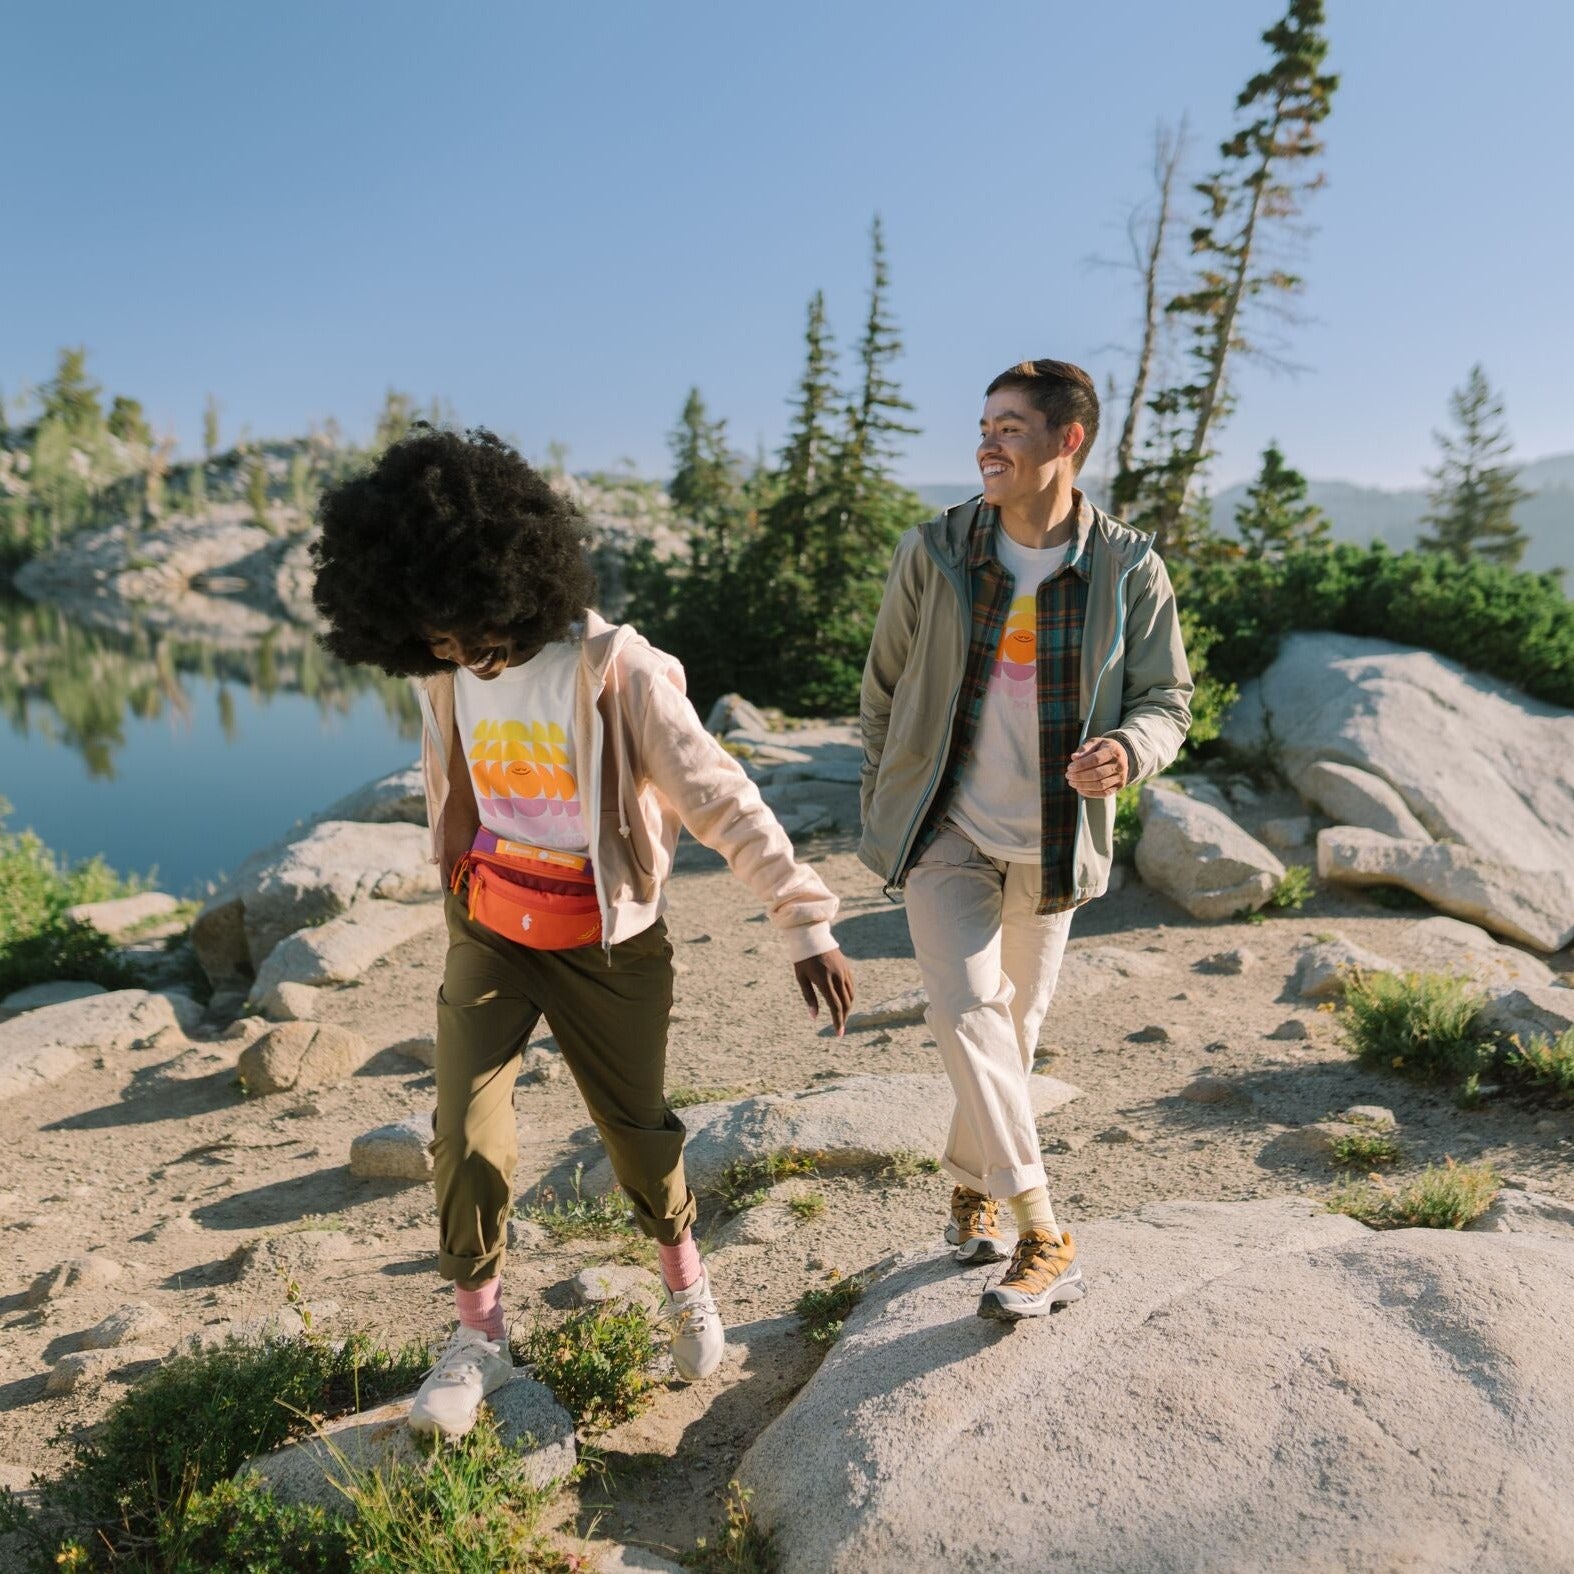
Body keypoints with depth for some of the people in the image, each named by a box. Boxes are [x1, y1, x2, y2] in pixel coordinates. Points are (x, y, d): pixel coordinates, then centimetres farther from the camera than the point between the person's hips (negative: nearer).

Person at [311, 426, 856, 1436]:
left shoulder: (613, 668, -21)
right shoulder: (448, 676, -4)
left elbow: (722, 798, -21)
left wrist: (805, 921, -23)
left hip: (606, 943, -3)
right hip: (489, 933, 4)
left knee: (636, 1125, 11)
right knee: (467, 1137, -1)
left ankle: (684, 1274, 41)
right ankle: (480, 1334, 23)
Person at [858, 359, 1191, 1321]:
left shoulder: (1129, 569, -7)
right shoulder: (933, 553, -6)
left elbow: (1167, 699, -2)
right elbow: (885, 689, 5)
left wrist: (1129, 750, -26)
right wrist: (882, 809, 10)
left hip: (1050, 844, 1)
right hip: (944, 832, -1)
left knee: (1017, 1027, 13)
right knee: (967, 1012, -15)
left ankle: (974, 1185, 37)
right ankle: (1046, 1238, -4)